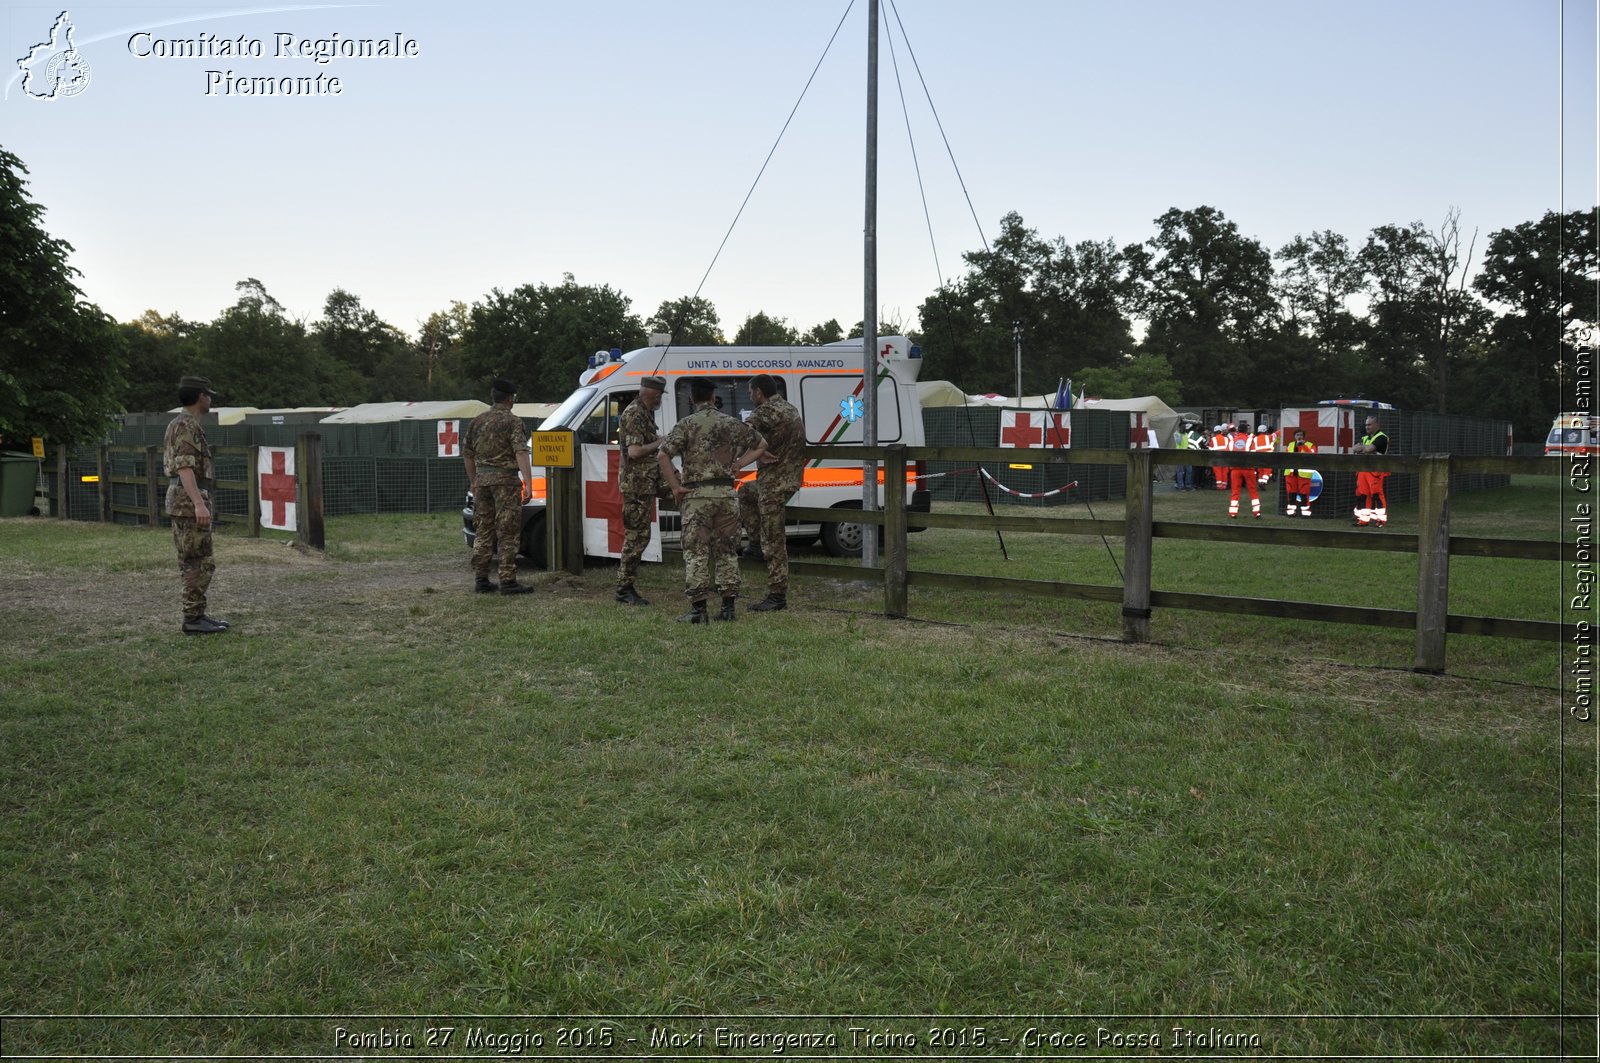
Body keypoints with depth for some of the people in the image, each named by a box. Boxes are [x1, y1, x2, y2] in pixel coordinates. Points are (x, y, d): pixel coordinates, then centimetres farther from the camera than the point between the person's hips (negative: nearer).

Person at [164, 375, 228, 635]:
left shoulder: (182, 424, 18)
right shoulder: (186, 425, -14)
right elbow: (184, 467, -23)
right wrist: (199, 503, -30)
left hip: (184, 501, 11)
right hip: (189, 500, -11)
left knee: (193, 563, 12)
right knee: (200, 562, -8)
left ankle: (197, 614, 16)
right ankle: (193, 619, -6)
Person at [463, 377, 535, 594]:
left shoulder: (478, 421, 13)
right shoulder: (512, 421, -6)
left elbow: (467, 453, 18)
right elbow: (521, 452, -17)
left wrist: (473, 481, 27)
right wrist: (528, 483, -23)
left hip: (482, 479, 6)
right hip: (505, 479, -6)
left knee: (483, 531, 13)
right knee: (508, 532, -3)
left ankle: (480, 579, 14)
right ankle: (508, 581, -5)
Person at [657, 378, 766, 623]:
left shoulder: (687, 424, -4)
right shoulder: (732, 423, 9)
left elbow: (662, 456, -14)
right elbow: (761, 444, 21)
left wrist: (675, 486, -6)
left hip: (697, 495, -3)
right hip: (726, 493, 4)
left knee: (696, 553, 0)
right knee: (727, 551, 11)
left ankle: (698, 609, -2)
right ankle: (728, 607, 12)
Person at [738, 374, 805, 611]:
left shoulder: (768, 411, -16)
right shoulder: (789, 408, 14)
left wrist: (760, 451, -21)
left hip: (775, 483, -10)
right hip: (789, 478, 10)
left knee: (773, 541, -5)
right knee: (745, 492, 33)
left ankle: (777, 596, -2)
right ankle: (757, 544, 29)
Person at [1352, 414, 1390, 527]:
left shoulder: (1381, 437, -5)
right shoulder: (1365, 438, 22)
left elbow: (1369, 449, -17)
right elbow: (1354, 448, 9)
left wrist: (1361, 448, 3)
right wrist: (1364, 448, -9)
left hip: (1376, 470, -8)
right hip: (1363, 469, 8)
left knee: (1377, 494, -10)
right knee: (1361, 494, 6)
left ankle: (1380, 520, -8)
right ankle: (1363, 519, 12)